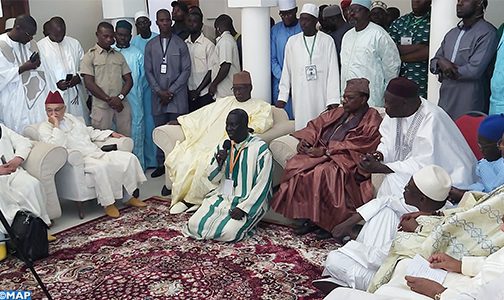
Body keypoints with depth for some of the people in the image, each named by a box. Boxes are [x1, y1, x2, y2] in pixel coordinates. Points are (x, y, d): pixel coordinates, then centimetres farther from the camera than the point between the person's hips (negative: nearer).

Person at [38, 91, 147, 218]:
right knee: (100, 166, -40)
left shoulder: (70, 118, 19)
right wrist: (56, 125, -17)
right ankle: (108, 204, -27)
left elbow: (90, 132, 32)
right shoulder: (44, 128, -1)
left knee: (129, 158, -8)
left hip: (97, 153, 7)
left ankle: (133, 196, -2)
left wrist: (111, 133, 24)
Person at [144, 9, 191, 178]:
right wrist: (160, 92, -6)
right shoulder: (150, 45, 9)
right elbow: (148, 71, 6)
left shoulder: (180, 44, 1)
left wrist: (171, 91, -9)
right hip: (158, 96, 3)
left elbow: (186, 70, -3)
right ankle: (161, 164, 18)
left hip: (177, 96, -2)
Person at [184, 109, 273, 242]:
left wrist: (243, 208, -21)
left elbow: (262, 185, -13)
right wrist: (219, 163, -11)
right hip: (223, 197, 5)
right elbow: (212, 178, 11)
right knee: (194, 225, -13)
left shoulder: (260, 148, -11)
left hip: (249, 201, -5)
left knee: (226, 233, -27)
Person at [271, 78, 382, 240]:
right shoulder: (338, 113, 24)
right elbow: (316, 125, 19)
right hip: (322, 154, 7)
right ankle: (310, 217, -15)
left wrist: (324, 150, -17)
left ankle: (328, 222, -19)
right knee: (296, 165, -19)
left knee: (323, 172, -35)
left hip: (346, 159, -7)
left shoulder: (372, 120, 1)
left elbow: (355, 145, -12)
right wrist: (304, 140, -2)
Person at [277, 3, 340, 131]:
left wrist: (333, 101, -8)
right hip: (300, 97, 2)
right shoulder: (292, 41, 8)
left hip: (321, 96, -2)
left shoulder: (327, 41, 1)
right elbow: (286, 71, 10)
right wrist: (282, 97, 4)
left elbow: (333, 71, -2)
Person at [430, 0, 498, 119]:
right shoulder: (452, 33, 16)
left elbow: (474, 70, -19)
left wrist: (444, 73, -5)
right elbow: (433, 63, 15)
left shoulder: (487, 33, -9)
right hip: (445, 101, 7)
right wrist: (440, 63, -9)